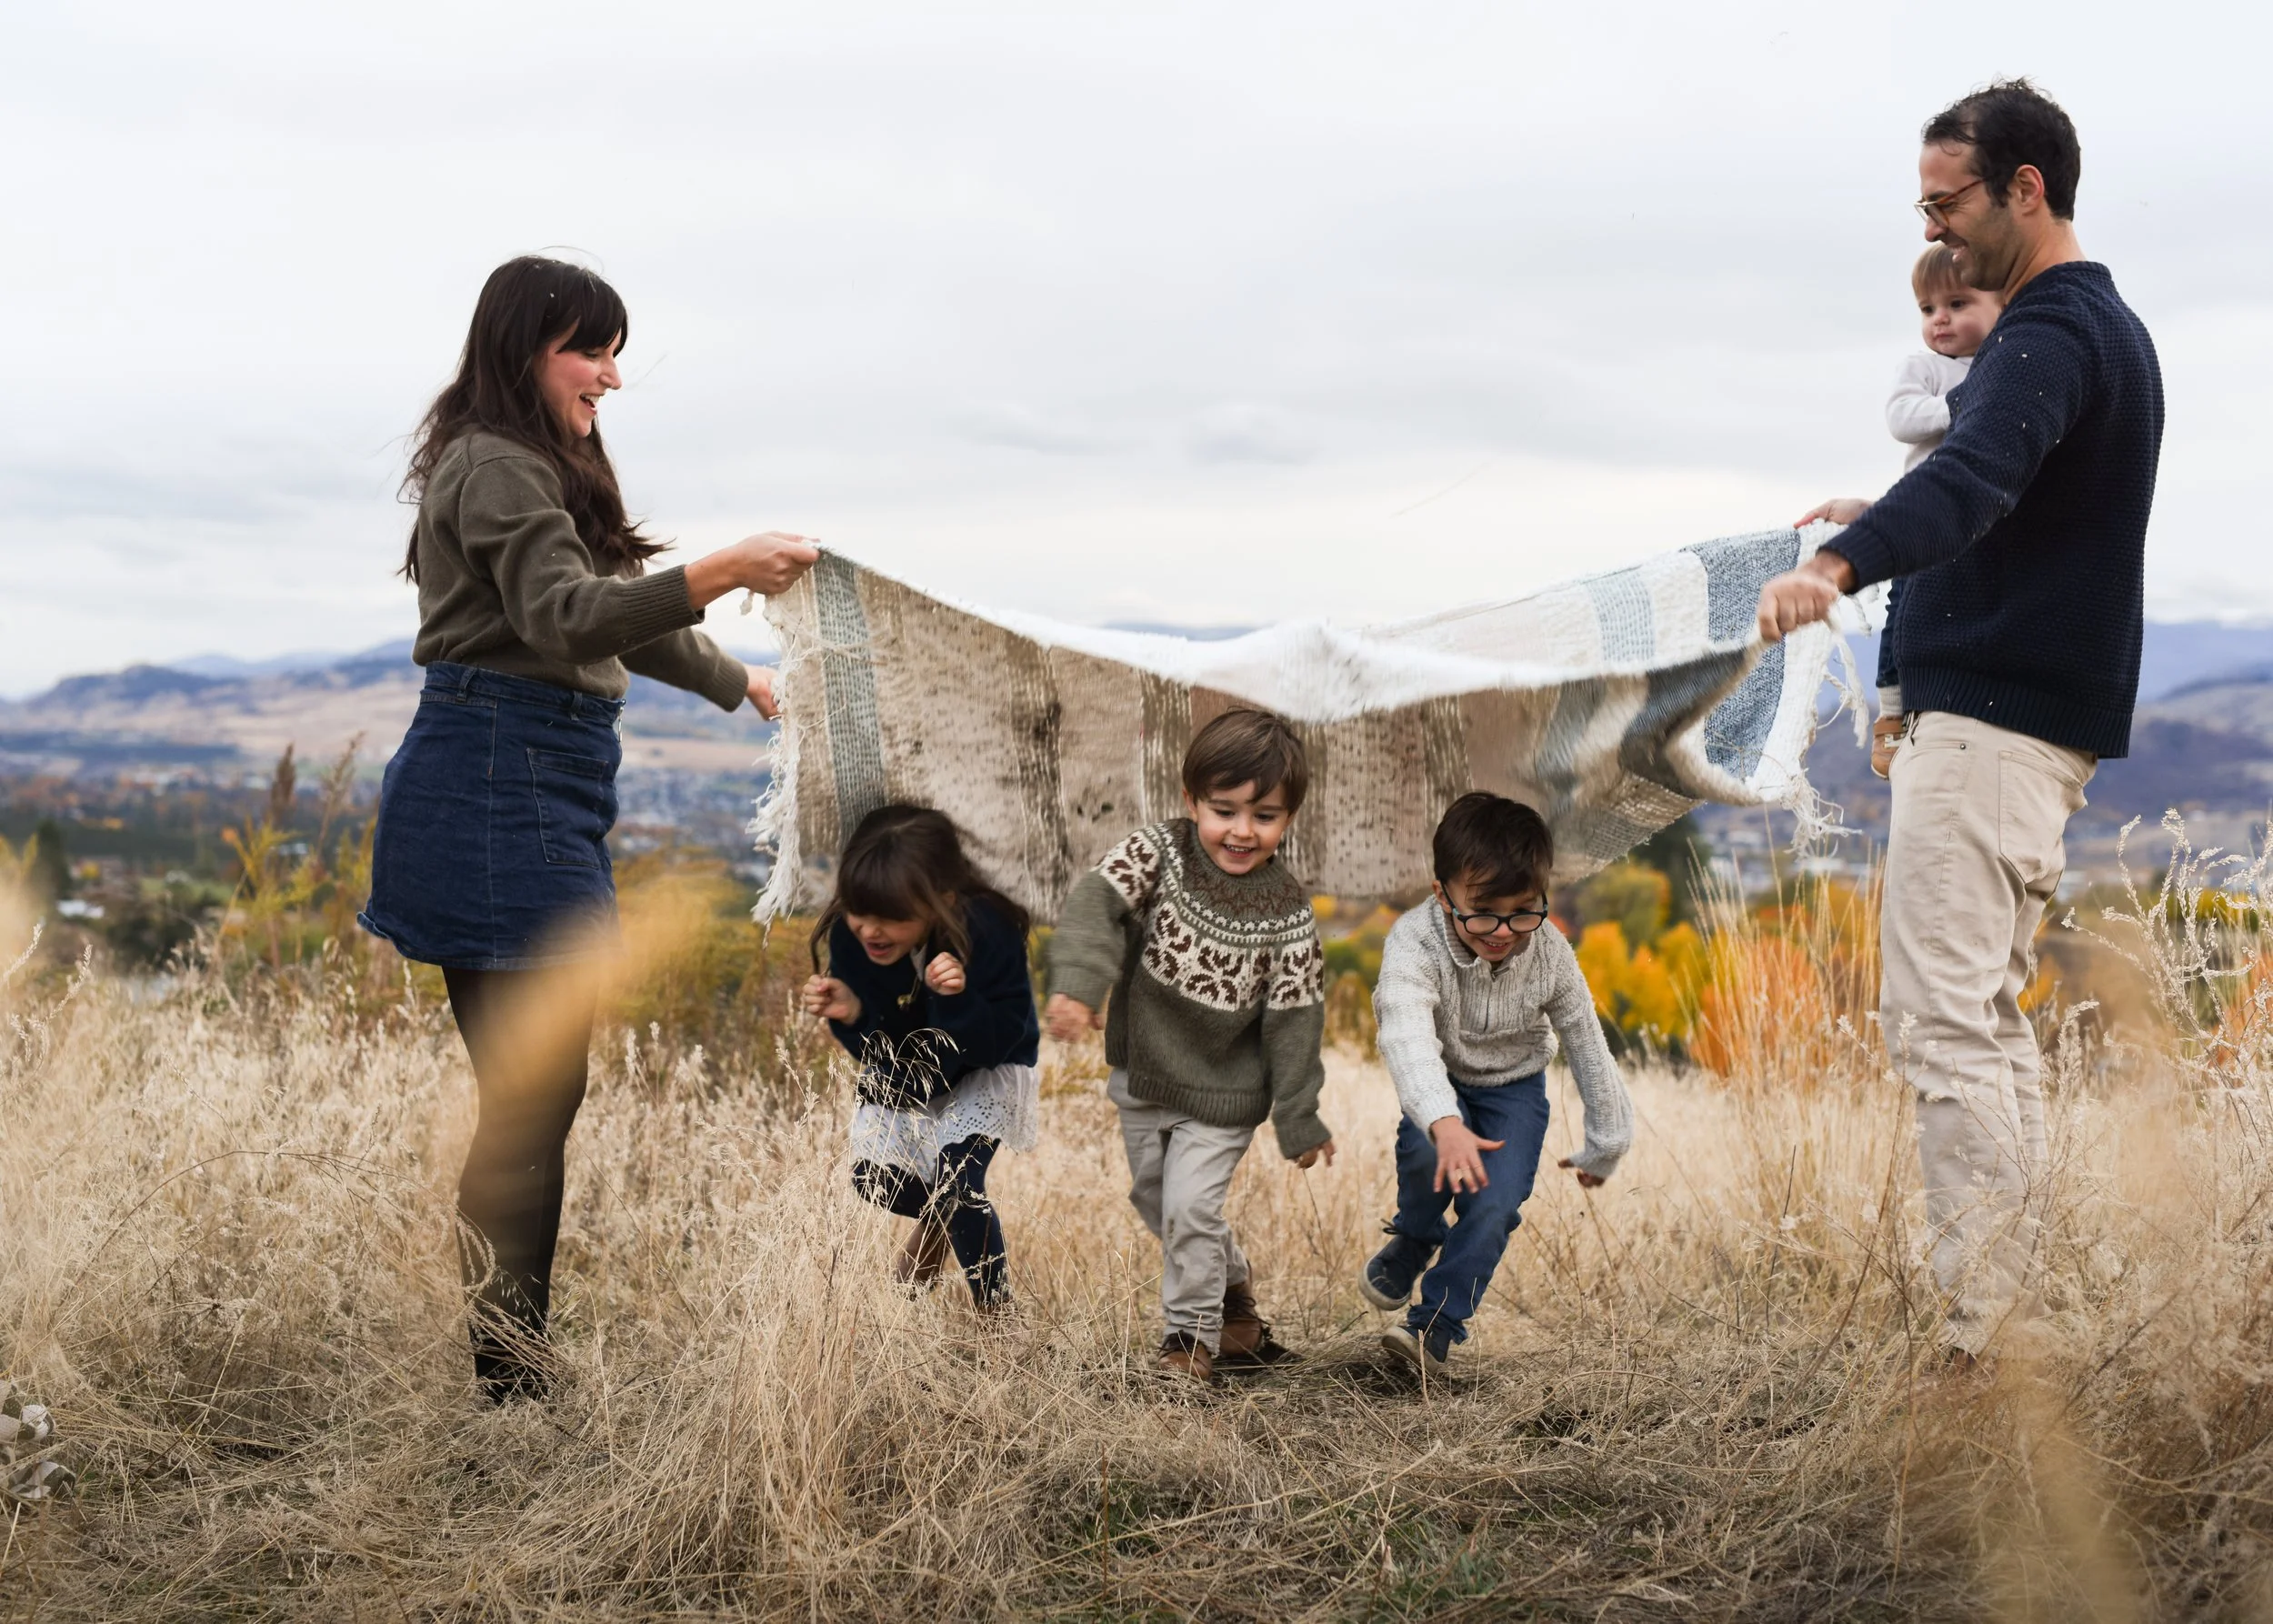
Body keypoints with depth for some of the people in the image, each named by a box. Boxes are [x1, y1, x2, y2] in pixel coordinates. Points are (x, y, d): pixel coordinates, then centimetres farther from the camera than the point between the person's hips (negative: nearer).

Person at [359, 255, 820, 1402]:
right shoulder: (498, 469, -8)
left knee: (525, 1087, 7)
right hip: (502, 795, -10)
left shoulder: (536, 469, 25)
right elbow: (567, 619, -24)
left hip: (531, 793, 10)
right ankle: (501, 1374, -11)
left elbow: (614, 616, 37)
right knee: (538, 1085, -13)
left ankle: (505, 1359, 9)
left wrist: (739, 684, 47)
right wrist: (718, 574, -36)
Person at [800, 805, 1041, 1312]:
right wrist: (850, 1015, -36)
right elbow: (876, 1050, -15)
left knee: (955, 1178, -21)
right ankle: (941, 1219, 32)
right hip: (907, 1076, 5)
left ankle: (996, 1314, -3)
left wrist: (959, 999, -50)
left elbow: (999, 1042, -32)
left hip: (984, 1073, -5)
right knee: (874, 1177, -4)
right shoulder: (849, 937, -24)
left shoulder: (989, 932, -36)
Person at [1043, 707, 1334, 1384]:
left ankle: (1192, 1335, 12)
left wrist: (1299, 1120, -6)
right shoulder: (1158, 851, -16)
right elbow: (1097, 902, -32)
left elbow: (1294, 1020, -10)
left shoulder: (1287, 914, -16)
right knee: (1153, 1198, 20)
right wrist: (1077, 984, -50)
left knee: (1189, 1207, -9)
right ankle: (1232, 1279, 45)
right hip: (1142, 1076, 4)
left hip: (1221, 1095, -4)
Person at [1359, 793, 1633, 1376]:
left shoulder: (1551, 955, -23)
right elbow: (1407, 1037, -50)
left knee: (1494, 1205, -16)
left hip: (1514, 1085, 1)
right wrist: (1444, 1122, -67)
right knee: (1427, 1147, -31)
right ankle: (1413, 1240, 2)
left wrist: (1603, 1147, 1)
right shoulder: (1413, 944, -33)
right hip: (1442, 1080, -1)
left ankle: (1437, 1323, 3)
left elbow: (1589, 1049, -9)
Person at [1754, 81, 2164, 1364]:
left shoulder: (2053, 333, -15)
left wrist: (1841, 567, -50)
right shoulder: (2107, 325, 18)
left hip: (1991, 720, -11)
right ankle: (2017, 1294, 20)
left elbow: (1975, 478, -35)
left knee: (1942, 1020, -12)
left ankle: (1971, 1329, -12)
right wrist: (1884, 522, 41)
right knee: (1995, 1015, 15)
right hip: (2048, 720, 11)